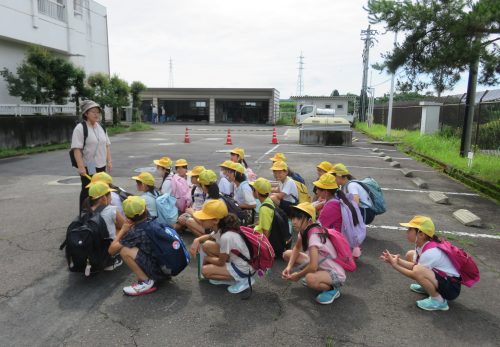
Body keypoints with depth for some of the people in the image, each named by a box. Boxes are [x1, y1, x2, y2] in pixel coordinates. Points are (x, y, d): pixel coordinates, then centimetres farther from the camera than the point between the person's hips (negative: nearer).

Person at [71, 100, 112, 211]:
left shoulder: (101, 127, 10)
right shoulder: (80, 128, -12)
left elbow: (106, 145, 15)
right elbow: (76, 149, -17)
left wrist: (109, 161, 9)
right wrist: (81, 167, -22)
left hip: (101, 166, 6)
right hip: (88, 167, -6)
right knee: (87, 192, 4)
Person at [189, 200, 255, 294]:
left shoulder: (226, 237, -32)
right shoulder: (220, 228, -7)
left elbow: (221, 262, -18)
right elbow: (209, 237, 18)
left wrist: (206, 258, 2)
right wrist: (197, 240, -5)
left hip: (243, 269, -9)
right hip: (234, 259, 9)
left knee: (205, 271, -9)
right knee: (207, 245, 2)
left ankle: (242, 280, -2)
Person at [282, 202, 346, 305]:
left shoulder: (314, 235, -30)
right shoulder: (304, 230, -6)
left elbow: (313, 267, -36)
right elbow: (296, 248, 12)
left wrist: (297, 276, -17)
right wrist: (289, 267, -4)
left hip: (335, 273, -9)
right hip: (319, 265, 9)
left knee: (310, 279, -41)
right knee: (287, 254, 3)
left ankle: (332, 289, -7)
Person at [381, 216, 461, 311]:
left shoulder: (430, 252, -29)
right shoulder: (422, 245, -4)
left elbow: (414, 274, -22)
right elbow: (414, 265, 0)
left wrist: (394, 265, -18)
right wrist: (398, 260, -15)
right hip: (440, 276, 10)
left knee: (418, 271, -36)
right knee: (410, 255, 11)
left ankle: (438, 301, -13)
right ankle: (427, 287, 16)